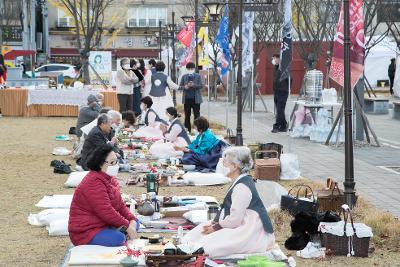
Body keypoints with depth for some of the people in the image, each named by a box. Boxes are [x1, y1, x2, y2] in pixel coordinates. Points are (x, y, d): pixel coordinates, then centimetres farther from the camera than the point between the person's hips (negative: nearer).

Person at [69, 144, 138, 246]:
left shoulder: (110, 179, 12)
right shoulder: (93, 183, -22)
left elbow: (120, 204, 13)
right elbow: (106, 211, -26)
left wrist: (132, 220, -4)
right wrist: (126, 226, -19)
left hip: (103, 224, 11)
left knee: (135, 223, 8)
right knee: (119, 239, -32)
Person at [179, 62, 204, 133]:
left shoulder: (198, 76, 4)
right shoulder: (184, 77, 10)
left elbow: (201, 85, -6)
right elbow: (179, 87, 8)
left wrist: (194, 85, -22)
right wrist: (184, 87, -13)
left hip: (195, 99, -2)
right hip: (186, 99, 2)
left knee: (197, 115, -1)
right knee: (187, 115, 5)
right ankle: (187, 129, 10)